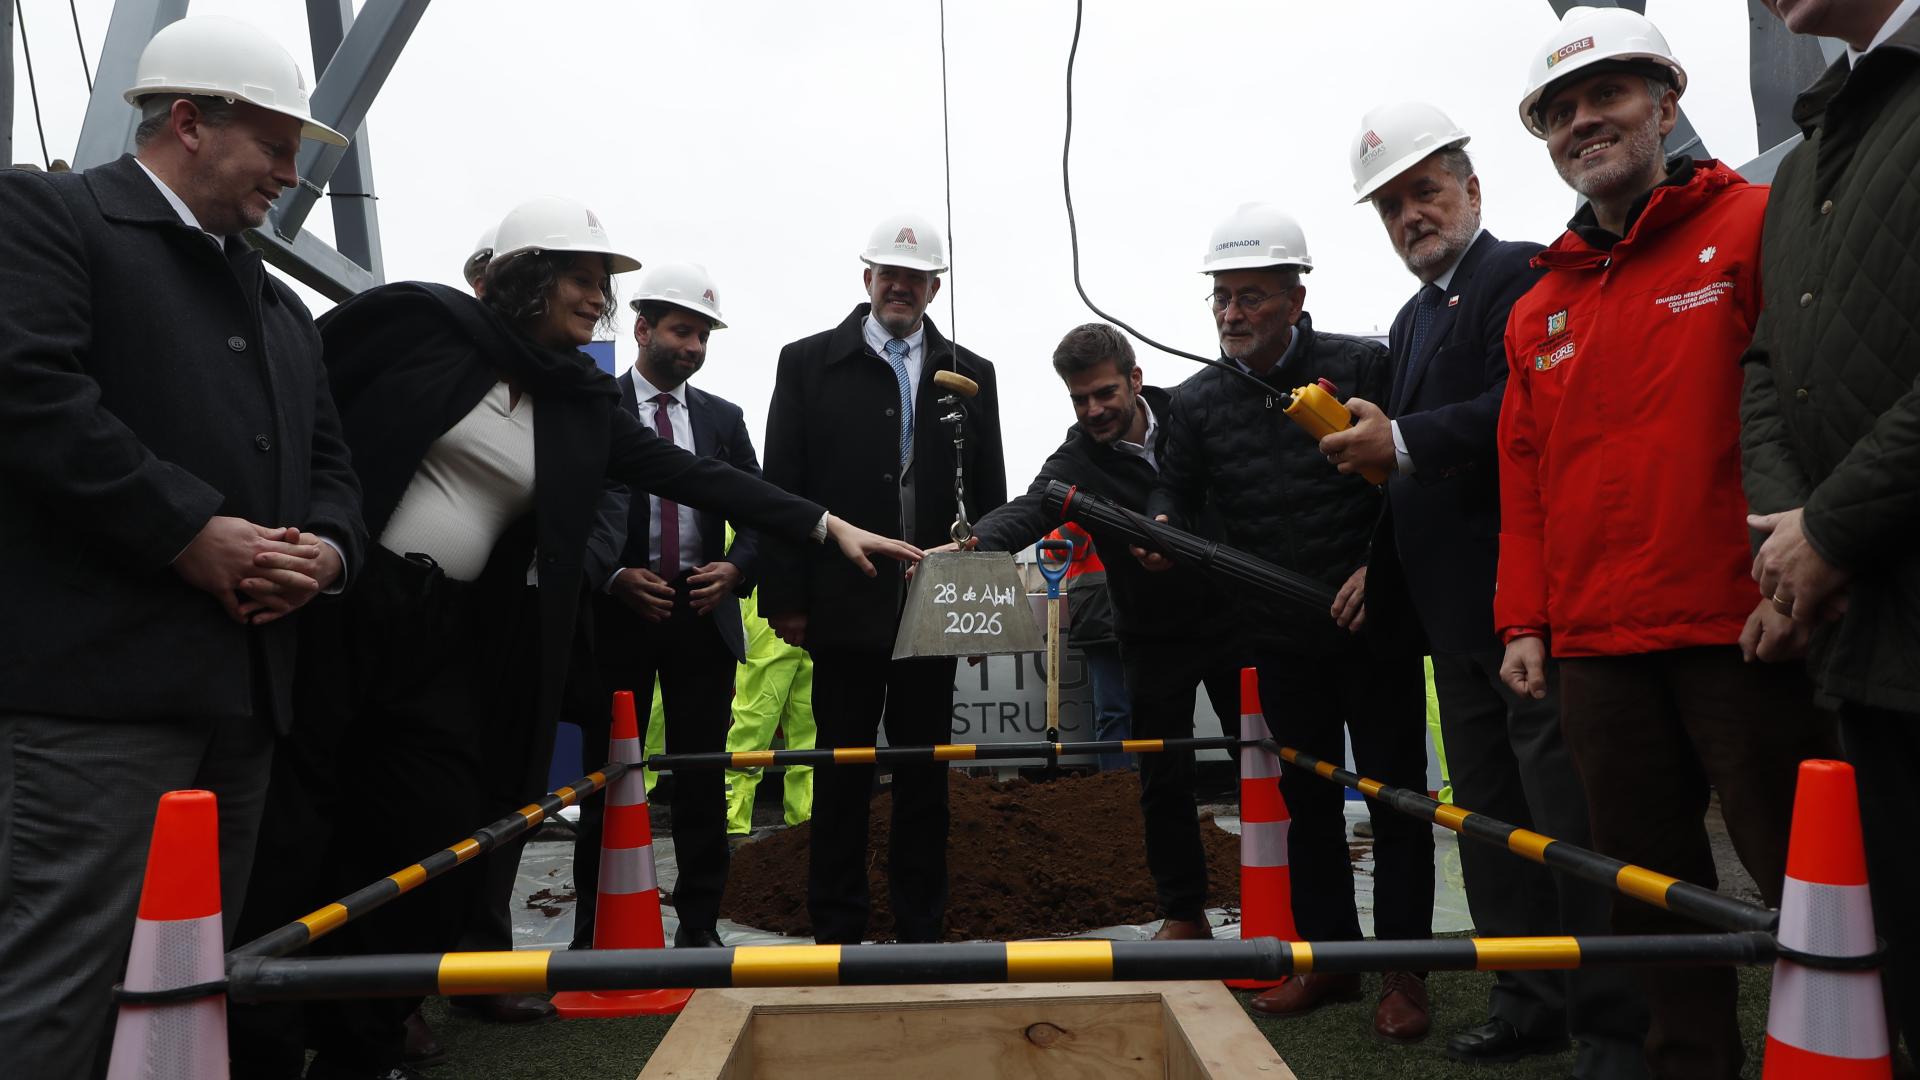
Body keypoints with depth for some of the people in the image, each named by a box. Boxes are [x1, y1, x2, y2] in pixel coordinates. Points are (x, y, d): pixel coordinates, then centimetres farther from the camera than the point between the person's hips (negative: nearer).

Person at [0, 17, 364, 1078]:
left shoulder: (280, 306, 24)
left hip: (245, 677, 8)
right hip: (103, 672, -8)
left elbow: (327, 463, 23)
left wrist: (325, 548, 1)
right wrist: (192, 533, -16)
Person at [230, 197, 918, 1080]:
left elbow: (689, 477, 7)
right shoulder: (416, 320, -2)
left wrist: (827, 526, 2)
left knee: (434, 846, 3)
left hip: (447, 636, 5)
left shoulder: (579, 402, 10)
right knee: (285, 831, 0)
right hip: (330, 602, -5)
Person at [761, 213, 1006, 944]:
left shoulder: (970, 375, 9)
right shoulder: (808, 363, 3)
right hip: (845, 607, -2)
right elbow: (782, 489, 0)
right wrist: (785, 597, -5)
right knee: (842, 773, 7)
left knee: (925, 775, 10)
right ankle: (837, 931, 18)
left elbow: (989, 498, 8)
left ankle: (921, 929, 21)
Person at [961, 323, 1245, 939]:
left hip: (1231, 619, 1)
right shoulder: (1078, 459, -12)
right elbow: (1030, 509, -31)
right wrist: (977, 544, -50)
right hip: (1154, 640, 0)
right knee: (1164, 779, 5)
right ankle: (1184, 915, 21)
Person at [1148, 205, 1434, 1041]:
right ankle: (1327, 955, 25)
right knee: (1306, 794, 12)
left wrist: (1381, 565, -14)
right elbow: (1176, 492, 7)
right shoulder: (1197, 402, 3)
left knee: (1395, 790, 3)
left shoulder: (1363, 367, -7)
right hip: (1280, 636, 4)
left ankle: (1404, 967, 16)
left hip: (1374, 624, -3)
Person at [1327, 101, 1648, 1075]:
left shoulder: (1523, 276, -6)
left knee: (1568, 820, -4)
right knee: (1488, 816, 15)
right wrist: (1380, 568, 14)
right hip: (1455, 610, 9)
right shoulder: (1413, 318, 20)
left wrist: (1400, 441, -22)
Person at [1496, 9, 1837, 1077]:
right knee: (1650, 883, 11)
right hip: (1596, 650, 5)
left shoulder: (1760, 228, 2)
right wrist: (1524, 621, 11)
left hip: (1746, 634, -5)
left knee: (1807, 875, 1)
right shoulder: (1538, 313, 17)